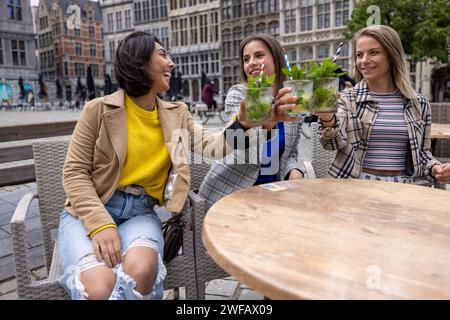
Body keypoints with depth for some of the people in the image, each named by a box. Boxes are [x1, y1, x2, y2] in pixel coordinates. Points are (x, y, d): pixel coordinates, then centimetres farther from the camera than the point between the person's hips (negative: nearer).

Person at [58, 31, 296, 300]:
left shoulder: (176, 114, 8)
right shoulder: (100, 109, -4)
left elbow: (212, 146, -6)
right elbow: (75, 172, -6)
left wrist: (245, 122, -25)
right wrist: (101, 224, -19)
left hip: (141, 213, 3)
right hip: (90, 211, -2)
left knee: (141, 269, -30)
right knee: (99, 286, -31)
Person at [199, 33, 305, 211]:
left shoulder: (291, 101, 3)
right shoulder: (237, 94, -8)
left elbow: (290, 153, 10)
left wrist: (294, 172, -12)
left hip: (272, 188, 4)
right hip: (230, 190, -3)